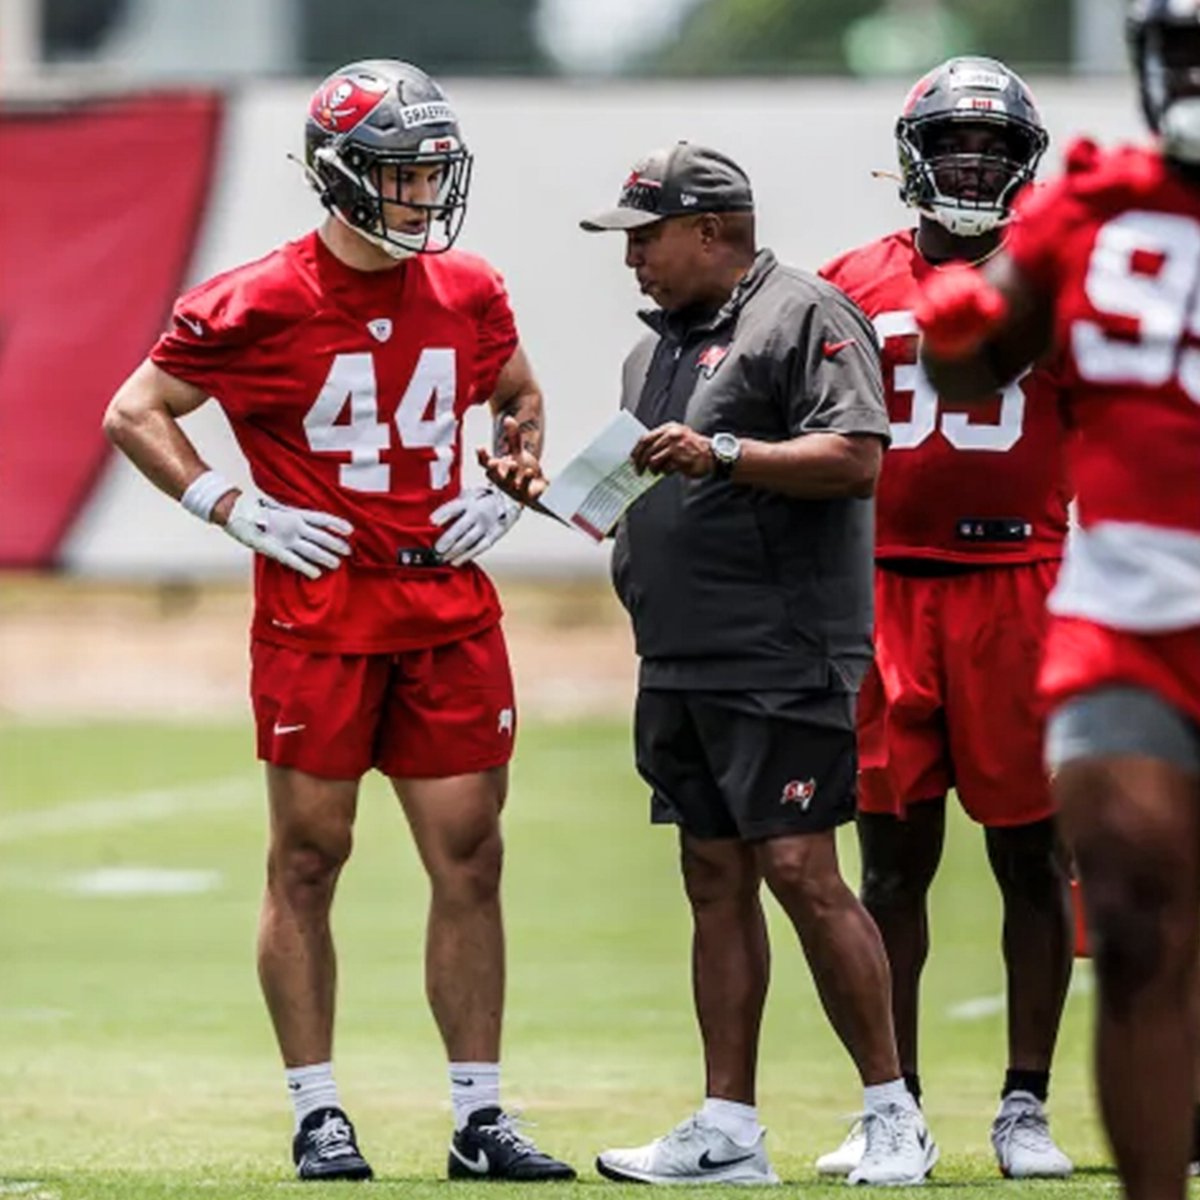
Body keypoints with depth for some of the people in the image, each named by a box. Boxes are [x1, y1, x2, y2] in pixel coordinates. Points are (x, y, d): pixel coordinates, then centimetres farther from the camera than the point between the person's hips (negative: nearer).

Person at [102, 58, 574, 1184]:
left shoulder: (467, 296, 7)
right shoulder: (259, 304, -8)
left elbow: (520, 397, 27)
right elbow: (136, 415, -1)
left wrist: (505, 496, 9)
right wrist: (242, 513, -8)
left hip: (447, 612, 4)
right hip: (318, 615, -4)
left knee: (470, 858, 3)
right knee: (308, 858, 2)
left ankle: (479, 1117, 9)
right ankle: (317, 1115, 10)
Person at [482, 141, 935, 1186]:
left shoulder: (804, 316, -7)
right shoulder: (662, 345, 21)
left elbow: (855, 462, -18)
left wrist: (723, 452, -23)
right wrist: (553, 491, 12)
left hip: (783, 661, -9)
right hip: (680, 669, 9)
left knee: (801, 872, -11)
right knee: (715, 880, 8)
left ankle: (894, 1115, -4)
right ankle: (728, 1131, 9)